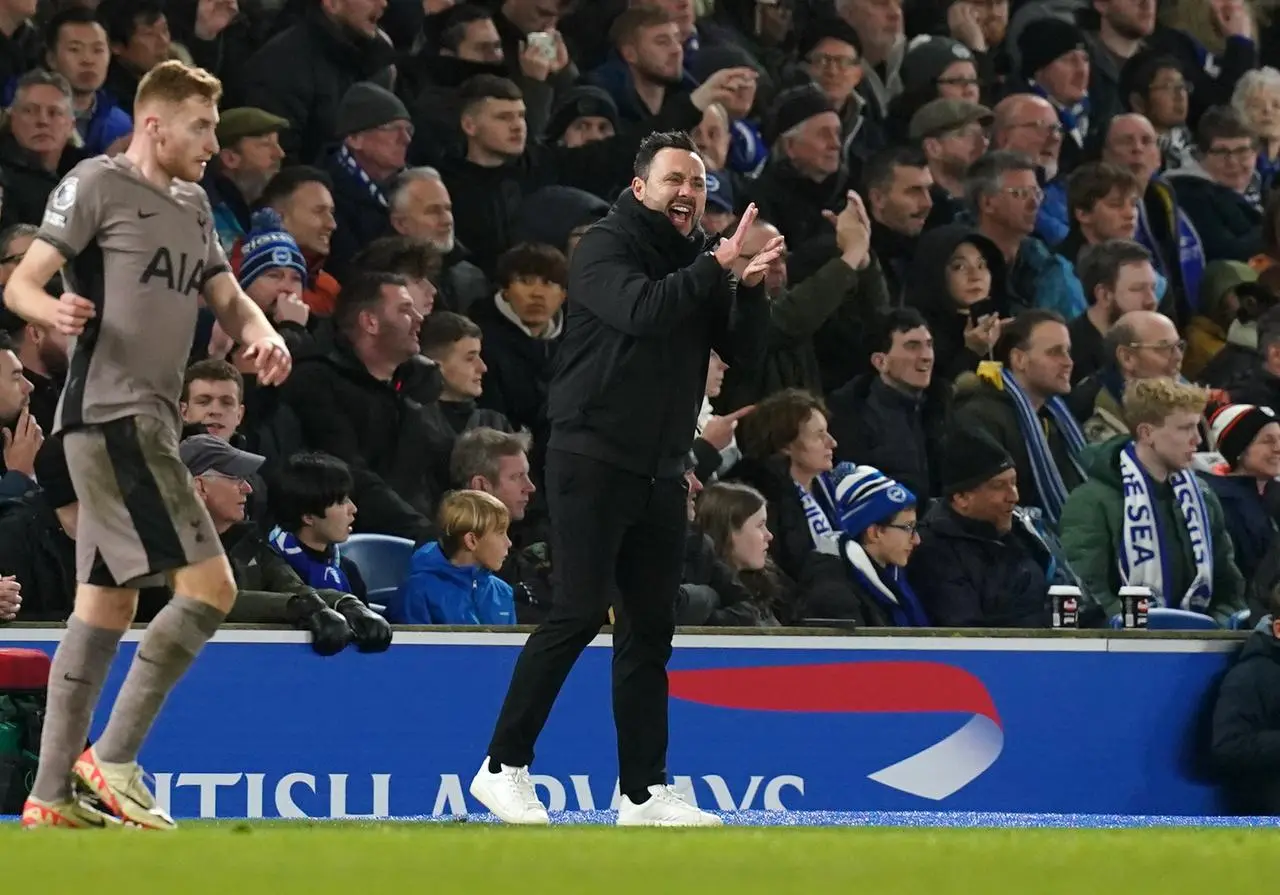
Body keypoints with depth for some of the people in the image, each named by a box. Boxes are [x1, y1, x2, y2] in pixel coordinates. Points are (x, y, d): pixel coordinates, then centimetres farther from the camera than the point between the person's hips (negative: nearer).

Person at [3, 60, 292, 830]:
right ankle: (114, 757, -9)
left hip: (150, 422, 9)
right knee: (210, 586, -14)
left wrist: (262, 334, 0)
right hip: (111, 415, -9)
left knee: (109, 605, 10)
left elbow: (227, 296, 23)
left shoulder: (193, 204, 18)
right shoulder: (98, 185, -7)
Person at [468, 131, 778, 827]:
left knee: (650, 626, 6)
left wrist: (750, 288, -11)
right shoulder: (606, 248, -7)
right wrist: (716, 267, -24)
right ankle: (503, 768, -3)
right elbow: (641, 311, -26)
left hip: (660, 473, 7)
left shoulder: (698, 259, 13)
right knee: (579, 614, -11)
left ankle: (645, 791, 9)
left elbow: (745, 351, 6)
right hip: (593, 461, -7)